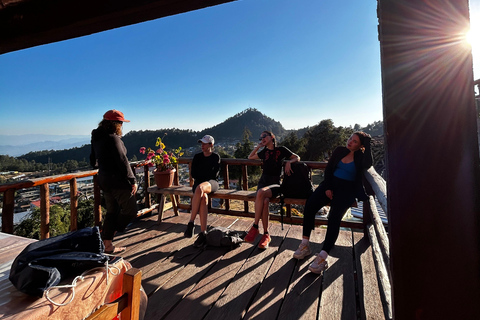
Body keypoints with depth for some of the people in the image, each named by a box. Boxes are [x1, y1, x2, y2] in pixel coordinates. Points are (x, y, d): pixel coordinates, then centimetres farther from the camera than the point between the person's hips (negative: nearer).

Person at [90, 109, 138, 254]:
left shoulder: (96, 138, 11)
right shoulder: (113, 138, -18)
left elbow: (93, 161, 20)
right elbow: (122, 161, -21)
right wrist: (132, 180, -16)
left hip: (103, 179, 10)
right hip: (117, 181, -9)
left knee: (112, 212, 17)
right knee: (130, 210, 4)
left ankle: (108, 245, 22)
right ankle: (106, 237, 9)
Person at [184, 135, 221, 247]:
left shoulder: (216, 157, 12)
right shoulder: (197, 157, 17)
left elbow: (214, 174, 1)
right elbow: (193, 174, 10)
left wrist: (201, 173, 2)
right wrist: (207, 173, 1)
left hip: (211, 182, -2)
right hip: (199, 182, 2)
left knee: (200, 188, -40)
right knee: (204, 197, -36)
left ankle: (191, 222, -34)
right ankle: (203, 234, -39)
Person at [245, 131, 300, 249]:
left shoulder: (281, 150, 6)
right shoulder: (264, 152, 19)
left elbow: (297, 157, 11)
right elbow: (250, 157, 33)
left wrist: (289, 162, -10)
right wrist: (258, 146, 20)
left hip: (275, 184, -3)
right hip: (263, 181, 3)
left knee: (261, 193, -37)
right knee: (265, 201, -31)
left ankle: (255, 228, -29)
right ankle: (266, 235, -25)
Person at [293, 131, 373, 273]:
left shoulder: (360, 157, 4)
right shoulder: (339, 151, 14)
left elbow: (368, 164, -21)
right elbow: (328, 169, 10)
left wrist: (367, 143, -10)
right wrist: (327, 187, -4)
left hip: (347, 189, -3)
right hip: (331, 184, 4)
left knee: (335, 216, -31)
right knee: (309, 205, -23)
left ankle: (323, 256, -30)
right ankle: (305, 245, -14)